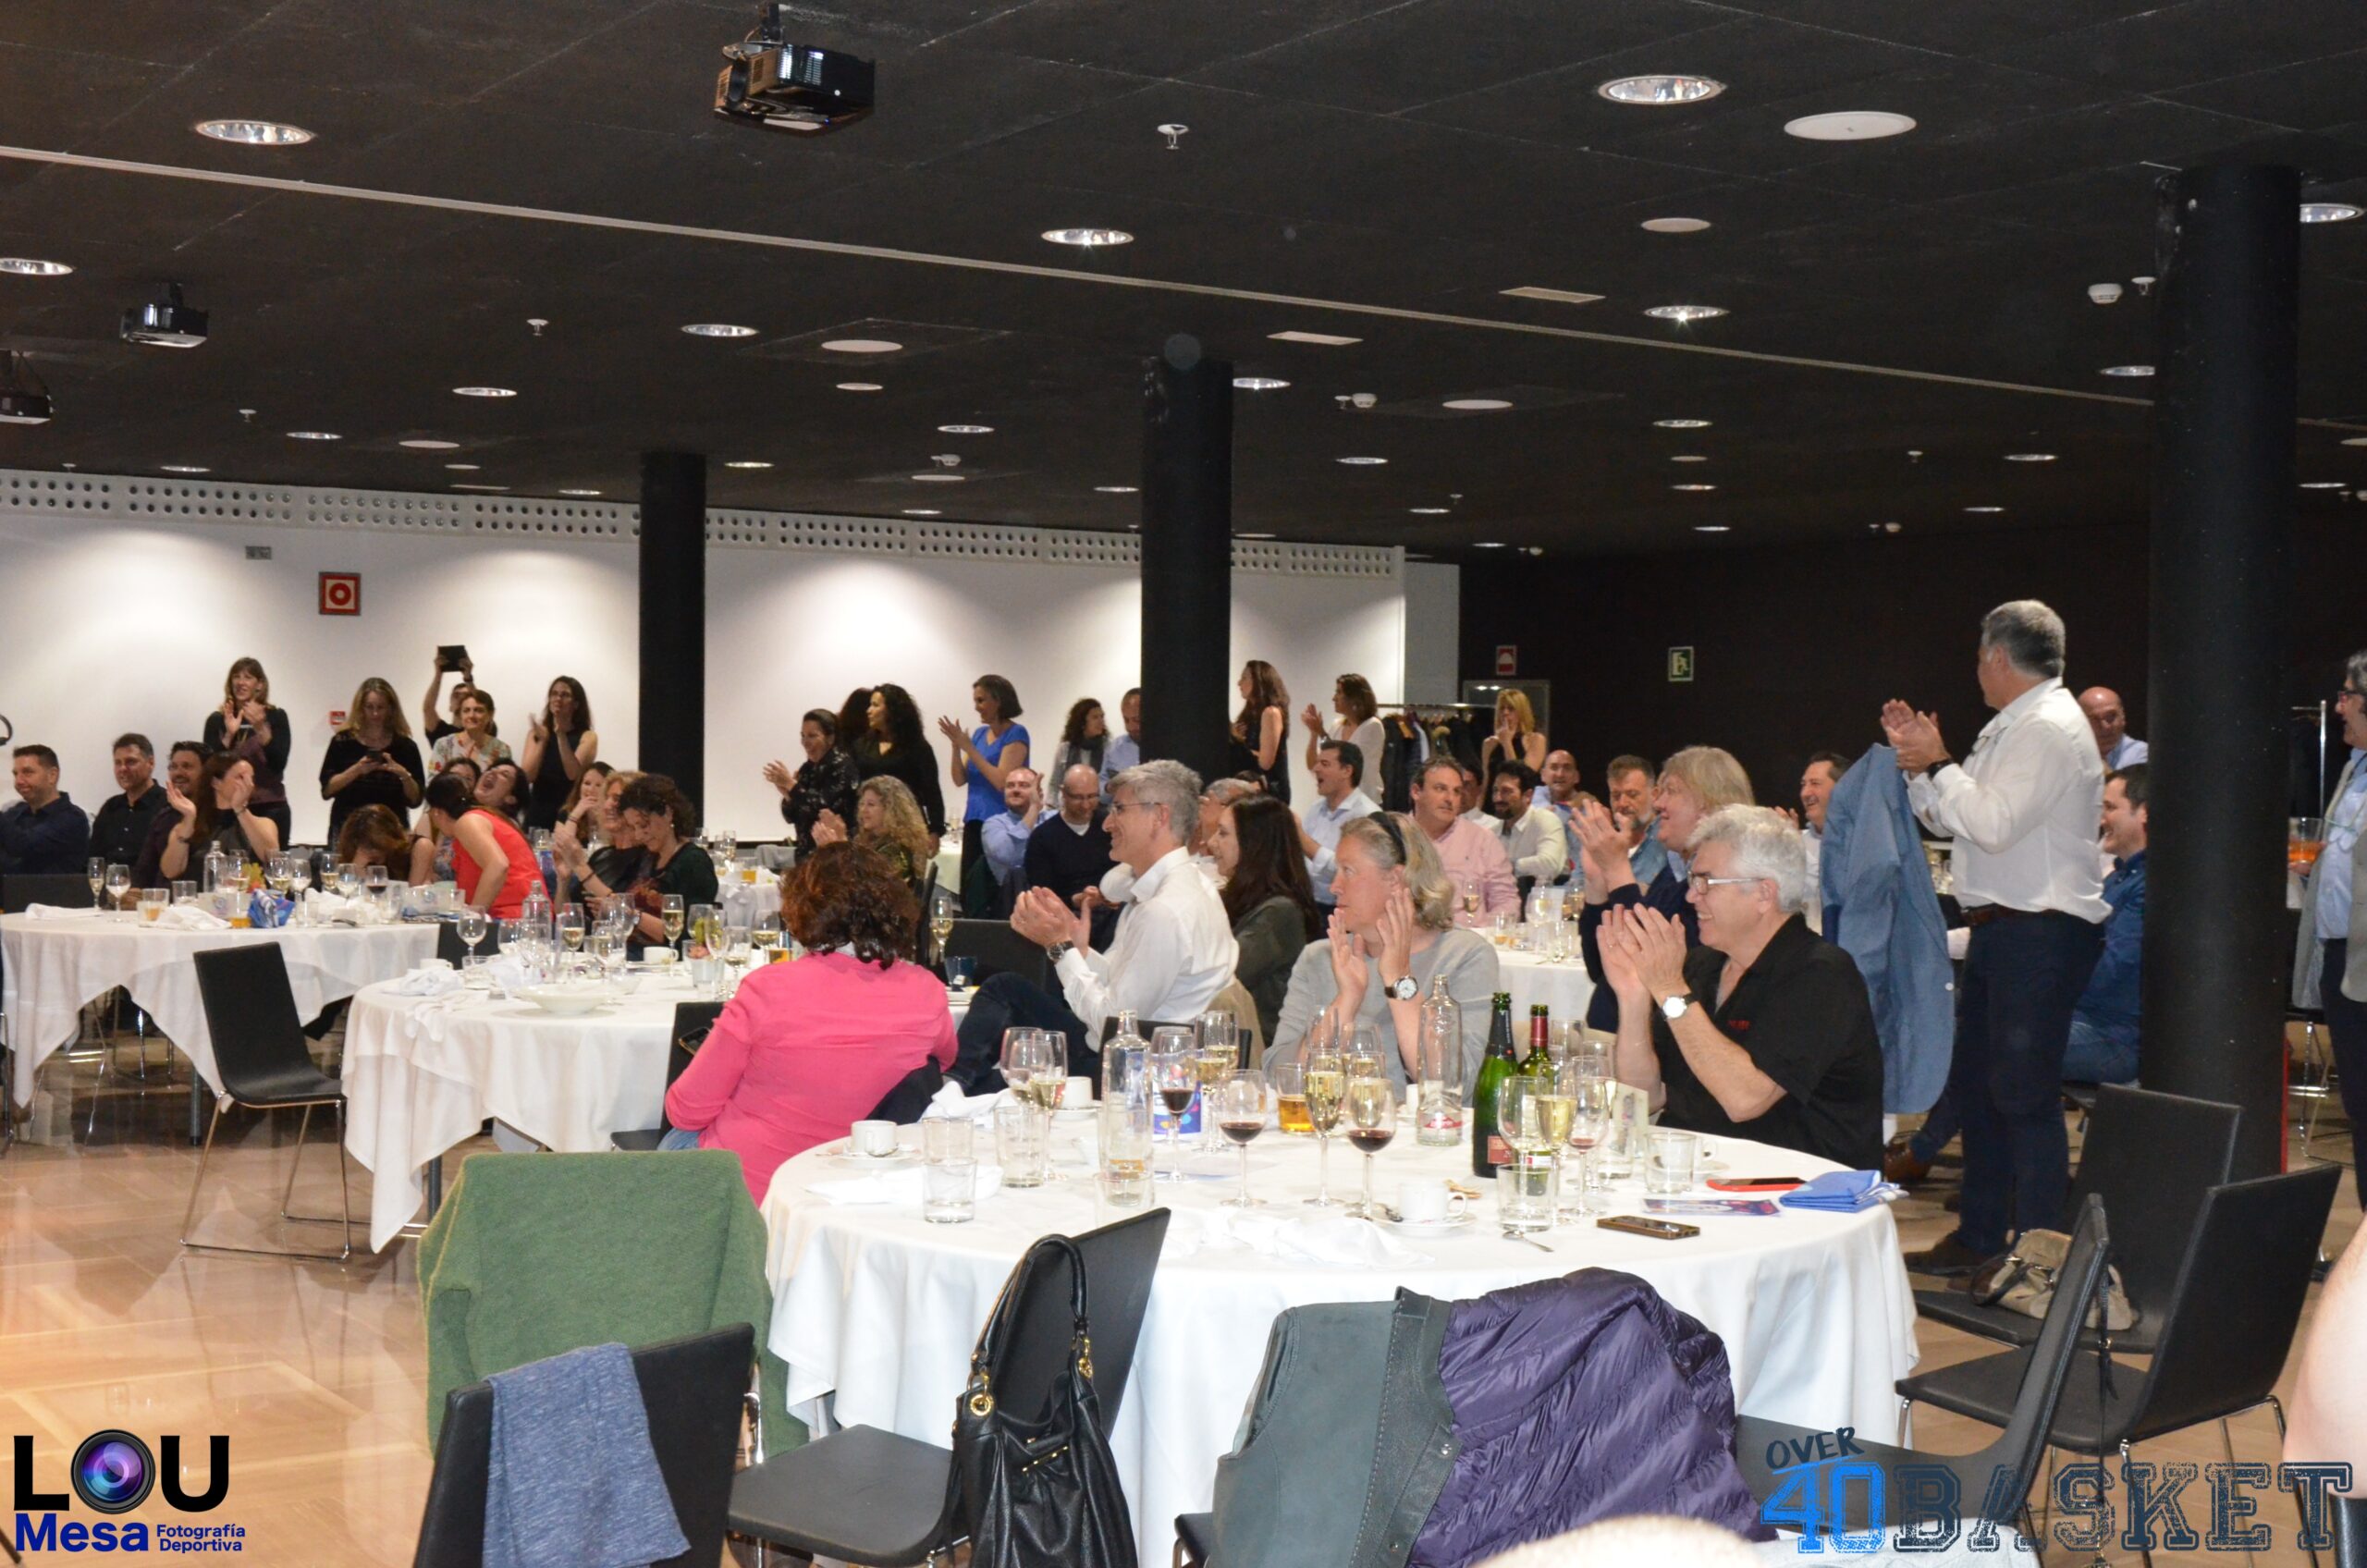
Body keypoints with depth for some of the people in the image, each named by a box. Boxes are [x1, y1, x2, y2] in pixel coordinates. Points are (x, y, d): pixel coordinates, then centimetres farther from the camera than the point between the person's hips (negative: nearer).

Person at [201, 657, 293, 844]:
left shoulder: (276, 717, 3)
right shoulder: (217, 720, 6)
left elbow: (279, 764, -7)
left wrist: (261, 729, -19)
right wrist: (229, 735, -14)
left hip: (270, 809, -1)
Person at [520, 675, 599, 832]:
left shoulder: (587, 737, 2)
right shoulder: (537, 732, 9)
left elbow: (574, 774, -14)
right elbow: (526, 777, -3)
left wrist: (562, 736, -16)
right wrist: (541, 741, -12)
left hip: (570, 814, -2)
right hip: (538, 813, 2)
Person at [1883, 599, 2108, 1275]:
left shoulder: (2050, 728, -14)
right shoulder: (2013, 728, 17)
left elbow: (1992, 824, -23)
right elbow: (1946, 820, 19)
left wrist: (1937, 763, -12)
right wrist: (1920, 760, 9)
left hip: (2038, 934, -11)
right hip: (1999, 930, 11)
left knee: (2024, 1097, -6)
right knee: (1973, 1086, 16)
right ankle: (1979, 1237, 27)